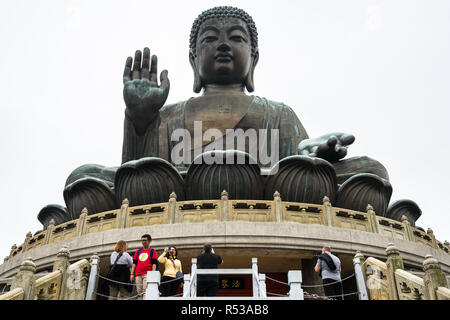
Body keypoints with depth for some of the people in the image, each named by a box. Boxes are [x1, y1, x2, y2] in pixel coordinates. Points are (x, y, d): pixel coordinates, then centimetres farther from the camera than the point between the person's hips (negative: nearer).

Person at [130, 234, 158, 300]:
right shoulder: (138, 251, 21)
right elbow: (134, 263, 19)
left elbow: (154, 264, 0)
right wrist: (132, 274, 8)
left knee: (145, 292, -17)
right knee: (139, 293, 1)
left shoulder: (153, 252, 9)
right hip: (138, 275, 4)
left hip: (147, 274, -4)